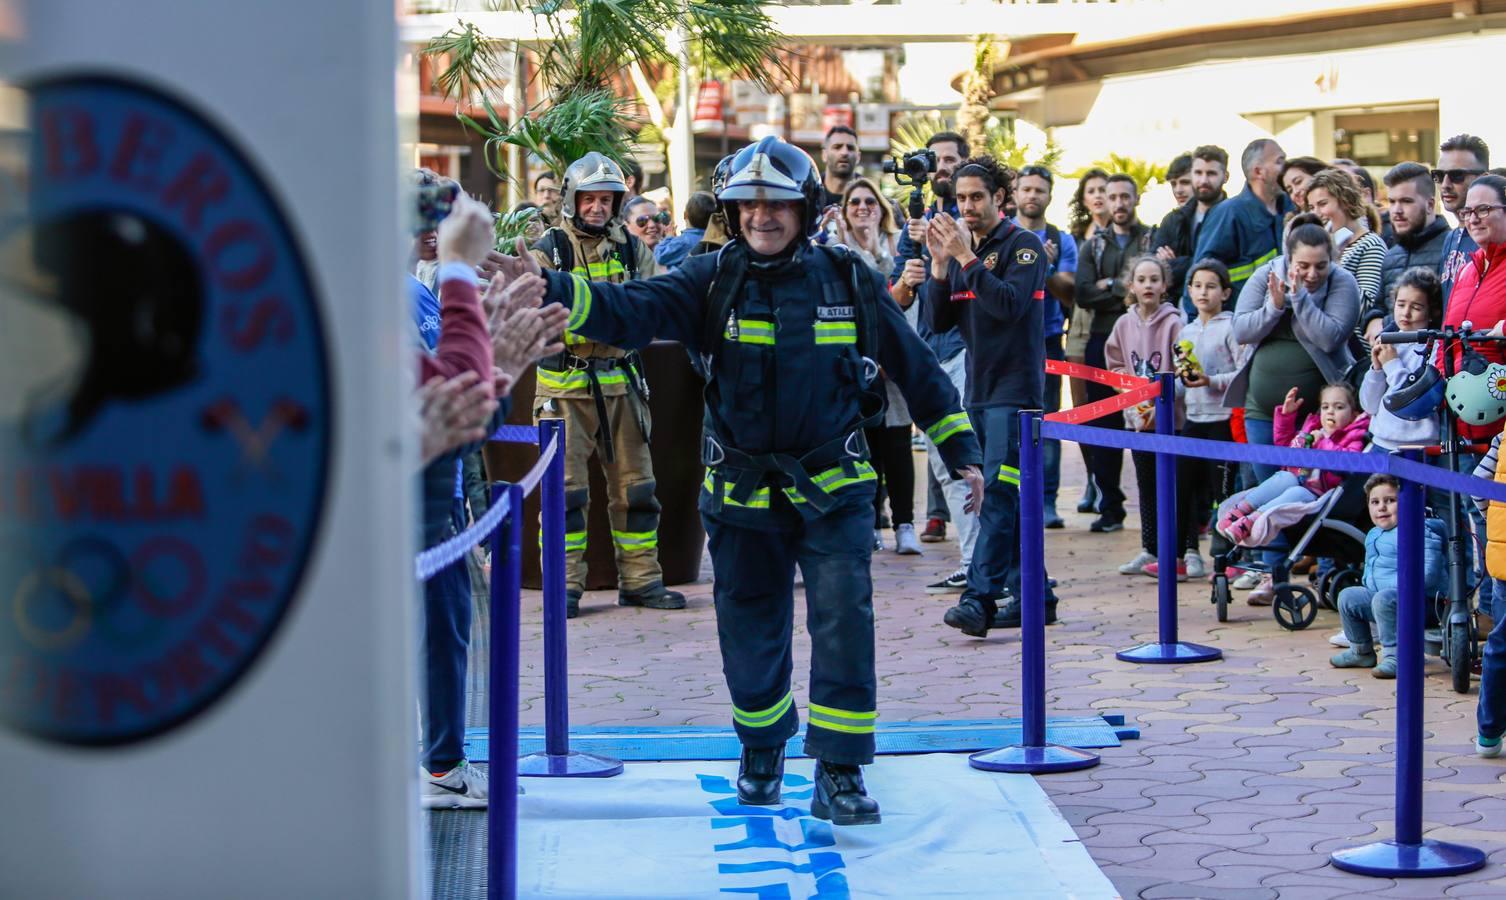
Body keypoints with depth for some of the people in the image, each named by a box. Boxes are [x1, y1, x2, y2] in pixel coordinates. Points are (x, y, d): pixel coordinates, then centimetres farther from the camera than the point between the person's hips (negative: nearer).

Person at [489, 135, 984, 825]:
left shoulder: (848, 281, 0)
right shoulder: (713, 282, -2)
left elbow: (914, 365, 8)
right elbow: (630, 311, -15)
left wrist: (960, 448, 10)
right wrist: (551, 290, -32)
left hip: (833, 490, -1)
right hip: (741, 494, 1)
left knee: (844, 624, -10)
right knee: (749, 636, 11)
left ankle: (839, 773, -1)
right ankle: (762, 752, 35)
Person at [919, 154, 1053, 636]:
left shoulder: (1023, 246, -5)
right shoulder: (960, 249, 15)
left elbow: (1011, 304, -20)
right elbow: (936, 321, 8)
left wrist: (967, 259, -21)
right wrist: (940, 265, -5)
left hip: (1015, 389, -8)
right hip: (978, 391, 8)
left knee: (997, 493, -15)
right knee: (1003, 498, 9)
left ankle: (980, 597, -21)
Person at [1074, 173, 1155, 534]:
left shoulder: (1154, 240, 6)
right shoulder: (1093, 246, 15)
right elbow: (1083, 295, 0)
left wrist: (1108, 286, -11)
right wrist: (1123, 287, -11)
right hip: (1103, 342, 4)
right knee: (1104, 428, 4)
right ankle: (1110, 507, 10)